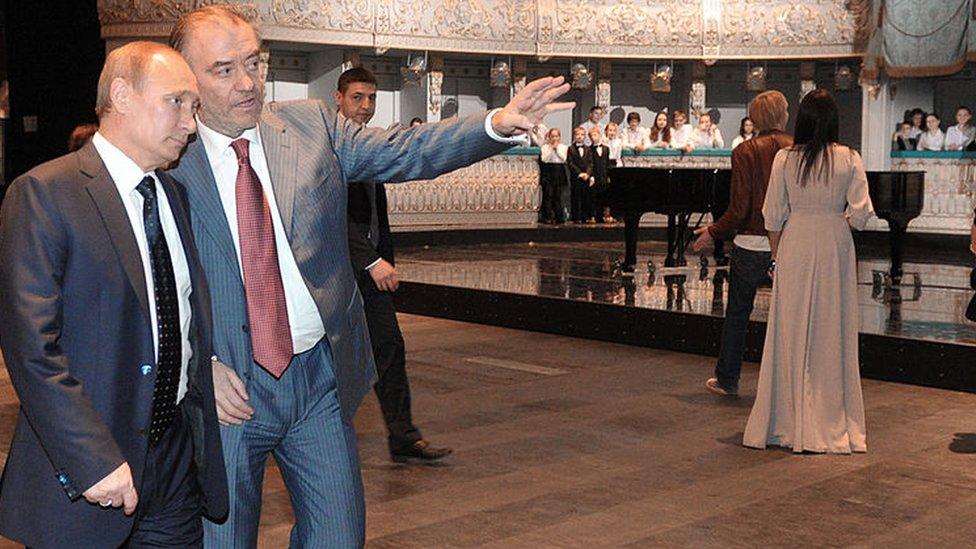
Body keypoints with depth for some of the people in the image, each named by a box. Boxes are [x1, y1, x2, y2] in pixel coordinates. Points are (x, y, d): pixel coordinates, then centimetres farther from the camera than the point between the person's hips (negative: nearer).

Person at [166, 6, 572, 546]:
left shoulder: (311, 125, 2)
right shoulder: (166, 162, -6)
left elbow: (405, 151, -5)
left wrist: (498, 124, -20)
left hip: (321, 378, 3)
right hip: (227, 386, -2)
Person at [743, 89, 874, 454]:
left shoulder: (784, 159, -4)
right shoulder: (850, 159, -3)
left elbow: (774, 217, -2)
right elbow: (861, 213, -7)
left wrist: (776, 257, 8)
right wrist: (837, 221, 12)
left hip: (795, 246, 0)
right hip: (835, 247, 0)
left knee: (792, 331, 7)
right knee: (832, 331, 7)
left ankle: (792, 420, 13)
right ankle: (832, 422, 13)